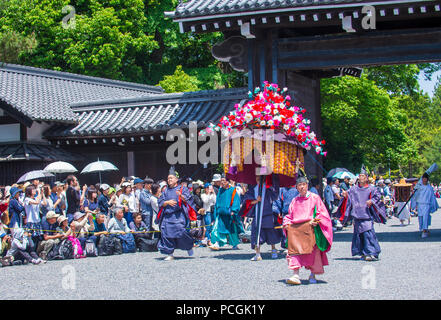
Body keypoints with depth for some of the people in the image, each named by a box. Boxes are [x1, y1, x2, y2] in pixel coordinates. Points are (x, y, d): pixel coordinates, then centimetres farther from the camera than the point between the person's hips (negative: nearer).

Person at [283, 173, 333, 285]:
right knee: (295, 250, -17)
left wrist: (316, 221, -12)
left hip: (311, 229, -3)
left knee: (313, 252, -9)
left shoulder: (314, 198, 9)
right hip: (296, 229, 3)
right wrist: (287, 224, 3)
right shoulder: (295, 201, 20)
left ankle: (313, 275, 10)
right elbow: (289, 216, 23)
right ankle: (296, 276, -26)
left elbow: (322, 213, 5)